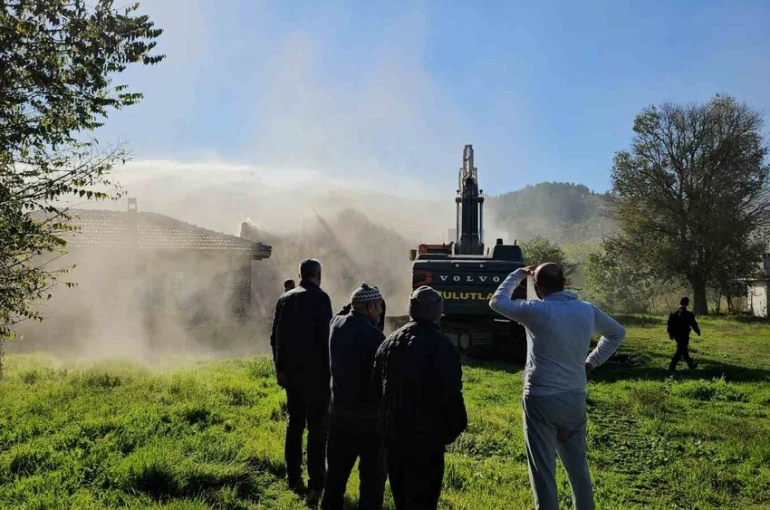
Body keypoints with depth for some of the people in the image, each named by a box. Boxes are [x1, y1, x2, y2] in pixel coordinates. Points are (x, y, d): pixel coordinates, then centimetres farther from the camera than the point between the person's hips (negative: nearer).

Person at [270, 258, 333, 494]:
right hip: (315, 371, -6)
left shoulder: (285, 298, 7)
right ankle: (316, 479, 5)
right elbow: (325, 336, -15)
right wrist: (329, 368, -8)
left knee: (295, 422, 13)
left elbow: (275, 337, 9)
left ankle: (293, 477, 17)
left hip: (291, 370, 6)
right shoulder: (320, 298, -10)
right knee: (317, 426, 2)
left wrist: (280, 367, 14)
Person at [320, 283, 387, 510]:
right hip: (368, 415, -6)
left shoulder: (336, 325, -2)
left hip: (339, 410, 6)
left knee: (337, 471, 19)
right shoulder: (374, 335, -21)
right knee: (372, 475, 8)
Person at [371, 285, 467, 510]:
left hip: (392, 433, 7)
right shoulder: (441, 346, -16)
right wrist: (455, 428, -3)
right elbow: (451, 394, -17)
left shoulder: (389, 343, 5)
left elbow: (375, 388, 10)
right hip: (427, 436, -6)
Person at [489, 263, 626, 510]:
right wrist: (592, 362, 19)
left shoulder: (538, 311, -14)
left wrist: (518, 274, 11)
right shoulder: (588, 311, 2)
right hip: (575, 398, 6)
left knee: (543, 471, 2)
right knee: (578, 467, 20)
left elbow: (497, 302, 0)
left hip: (541, 399, -5)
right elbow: (617, 333, 20)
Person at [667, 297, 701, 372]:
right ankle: (672, 367, -3)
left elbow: (670, 324, 3)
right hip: (684, 336, -6)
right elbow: (694, 324, -7)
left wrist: (671, 334, 14)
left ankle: (691, 365, 35)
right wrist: (698, 331, 11)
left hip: (676, 335, 6)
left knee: (684, 350, 20)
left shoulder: (673, 313, -1)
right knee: (679, 352, 0)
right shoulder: (688, 314, -16)